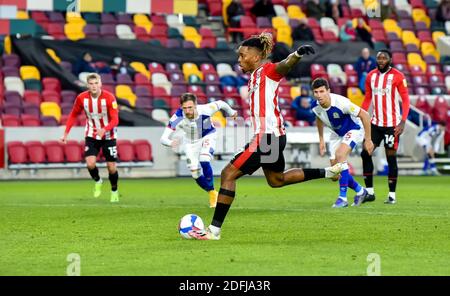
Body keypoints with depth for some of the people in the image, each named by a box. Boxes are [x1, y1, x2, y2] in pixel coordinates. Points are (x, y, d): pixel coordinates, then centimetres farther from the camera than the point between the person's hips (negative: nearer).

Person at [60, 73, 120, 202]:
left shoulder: (109, 97, -19)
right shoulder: (82, 98, -11)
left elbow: (115, 120, -22)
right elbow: (73, 115, 4)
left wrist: (104, 130, -41)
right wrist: (66, 133, -3)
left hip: (108, 135, -1)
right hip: (91, 135, 1)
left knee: (111, 167, 2)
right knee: (90, 163, -18)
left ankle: (114, 191, 28)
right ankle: (97, 181, 15)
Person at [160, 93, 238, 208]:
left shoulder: (204, 110, -36)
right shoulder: (178, 118, -35)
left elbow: (220, 104, -14)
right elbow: (163, 138, -37)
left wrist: (231, 112, 7)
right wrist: (170, 143, -62)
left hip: (208, 136, -2)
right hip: (191, 141, 2)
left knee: (204, 161, -28)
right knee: (195, 174, 1)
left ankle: (212, 192, -8)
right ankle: (212, 193, 30)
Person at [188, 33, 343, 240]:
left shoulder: (269, 70, -11)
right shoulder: (254, 75, 15)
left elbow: (285, 65, -34)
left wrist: (298, 54, -56)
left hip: (268, 137, -10)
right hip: (266, 137, 10)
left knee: (228, 175, -9)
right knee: (276, 180, 26)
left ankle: (214, 230, -8)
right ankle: (329, 172, 30)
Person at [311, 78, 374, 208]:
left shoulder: (341, 102, -35)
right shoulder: (315, 106, -17)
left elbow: (364, 115, -26)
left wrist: (368, 140, -21)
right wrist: (321, 140, 12)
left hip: (353, 130, -6)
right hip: (336, 133, 6)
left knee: (340, 155, -32)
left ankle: (343, 198, -26)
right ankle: (360, 190, 28)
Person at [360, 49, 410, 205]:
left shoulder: (397, 77, -8)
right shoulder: (371, 76, 8)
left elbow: (405, 100, -8)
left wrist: (403, 121, -17)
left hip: (392, 124, -5)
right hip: (375, 122, 5)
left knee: (391, 157, -1)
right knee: (365, 153, -2)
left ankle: (392, 195, 7)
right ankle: (369, 192, 7)